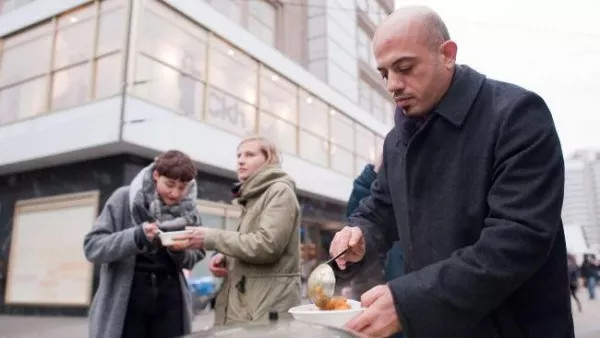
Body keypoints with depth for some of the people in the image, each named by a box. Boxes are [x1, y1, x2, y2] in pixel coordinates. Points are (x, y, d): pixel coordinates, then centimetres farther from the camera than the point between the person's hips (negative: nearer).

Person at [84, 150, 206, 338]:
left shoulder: (189, 209, 2)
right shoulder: (124, 198, -6)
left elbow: (195, 257, 11)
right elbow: (92, 246, -9)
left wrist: (181, 251, -13)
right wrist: (136, 236, -26)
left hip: (169, 300, 3)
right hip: (124, 300, -2)